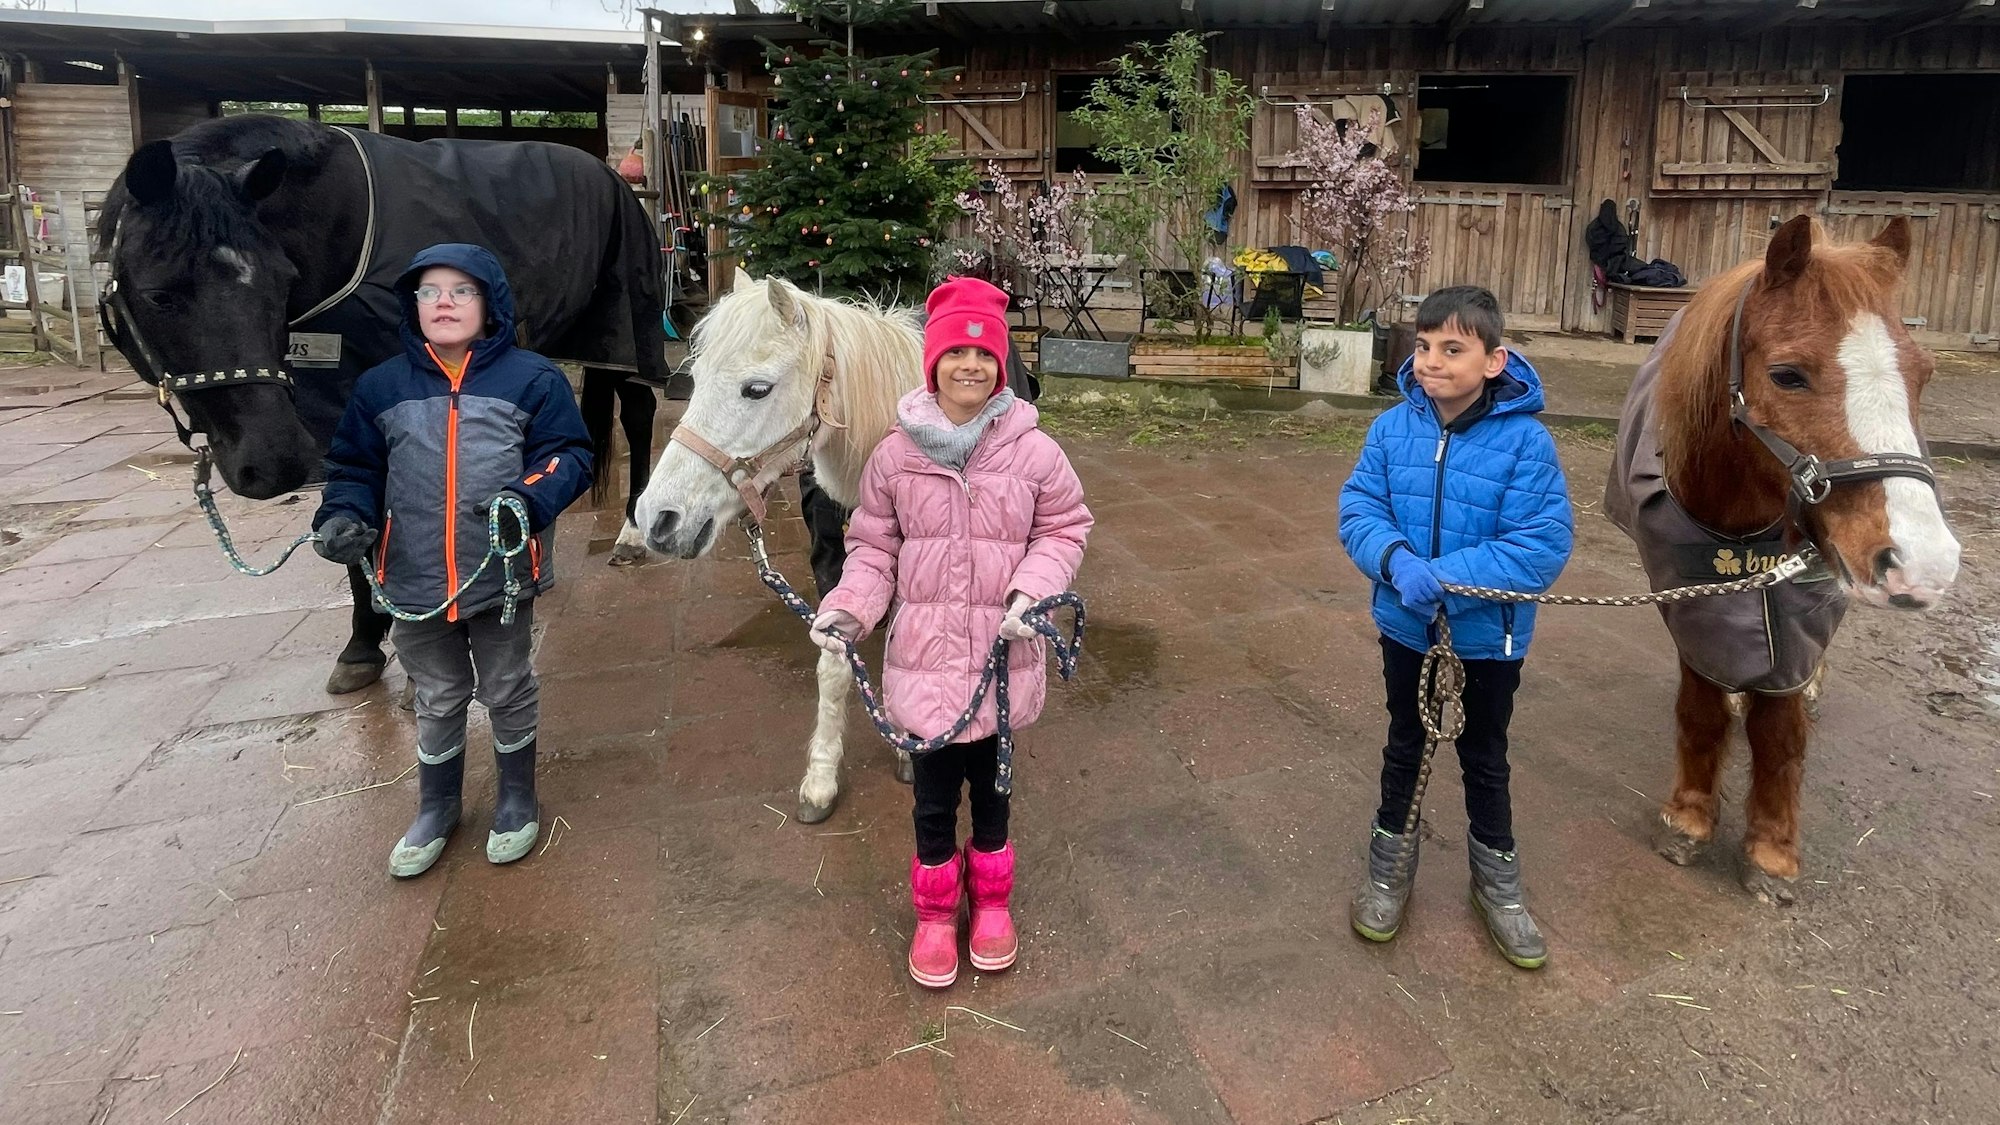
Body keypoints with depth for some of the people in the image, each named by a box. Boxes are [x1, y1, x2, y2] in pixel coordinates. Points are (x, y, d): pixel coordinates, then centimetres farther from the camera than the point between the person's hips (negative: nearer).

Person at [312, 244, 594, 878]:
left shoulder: (532, 379, -6)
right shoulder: (381, 387, 2)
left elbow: (569, 456, -9)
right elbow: (355, 467, 9)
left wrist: (529, 499, -27)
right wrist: (345, 516, -11)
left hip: (503, 578, -2)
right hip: (417, 582, 3)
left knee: (508, 693, 16)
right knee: (437, 701, 19)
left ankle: (517, 800, 38)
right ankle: (436, 808, 41)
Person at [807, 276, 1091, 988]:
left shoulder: (1034, 451, -9)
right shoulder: (896, 454, -6)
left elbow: (1064, 529, 1)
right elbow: (873, 545, 2)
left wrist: (1032, 589, -15)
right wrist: (848, 608, -14)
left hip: (1003, 658, 0)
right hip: (925, 657, 0)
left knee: (991, 785, 20)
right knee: (934, 796, 14)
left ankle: (991, 901, 45)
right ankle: (935, 914, 38)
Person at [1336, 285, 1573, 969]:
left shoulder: (1525, 440, -20)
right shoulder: (1394, 428, -10)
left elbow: (1543, 548, -23)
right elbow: (1358, 509, -9)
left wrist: (1443, 576, -30)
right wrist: (1397, 560, -29)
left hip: (1490, 636, -2)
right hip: (1406, 625, 2)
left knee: (1485, 758, 19)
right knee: (1404, 745, 22)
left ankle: (1496, 878, 43)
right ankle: (1391, 864, 44)